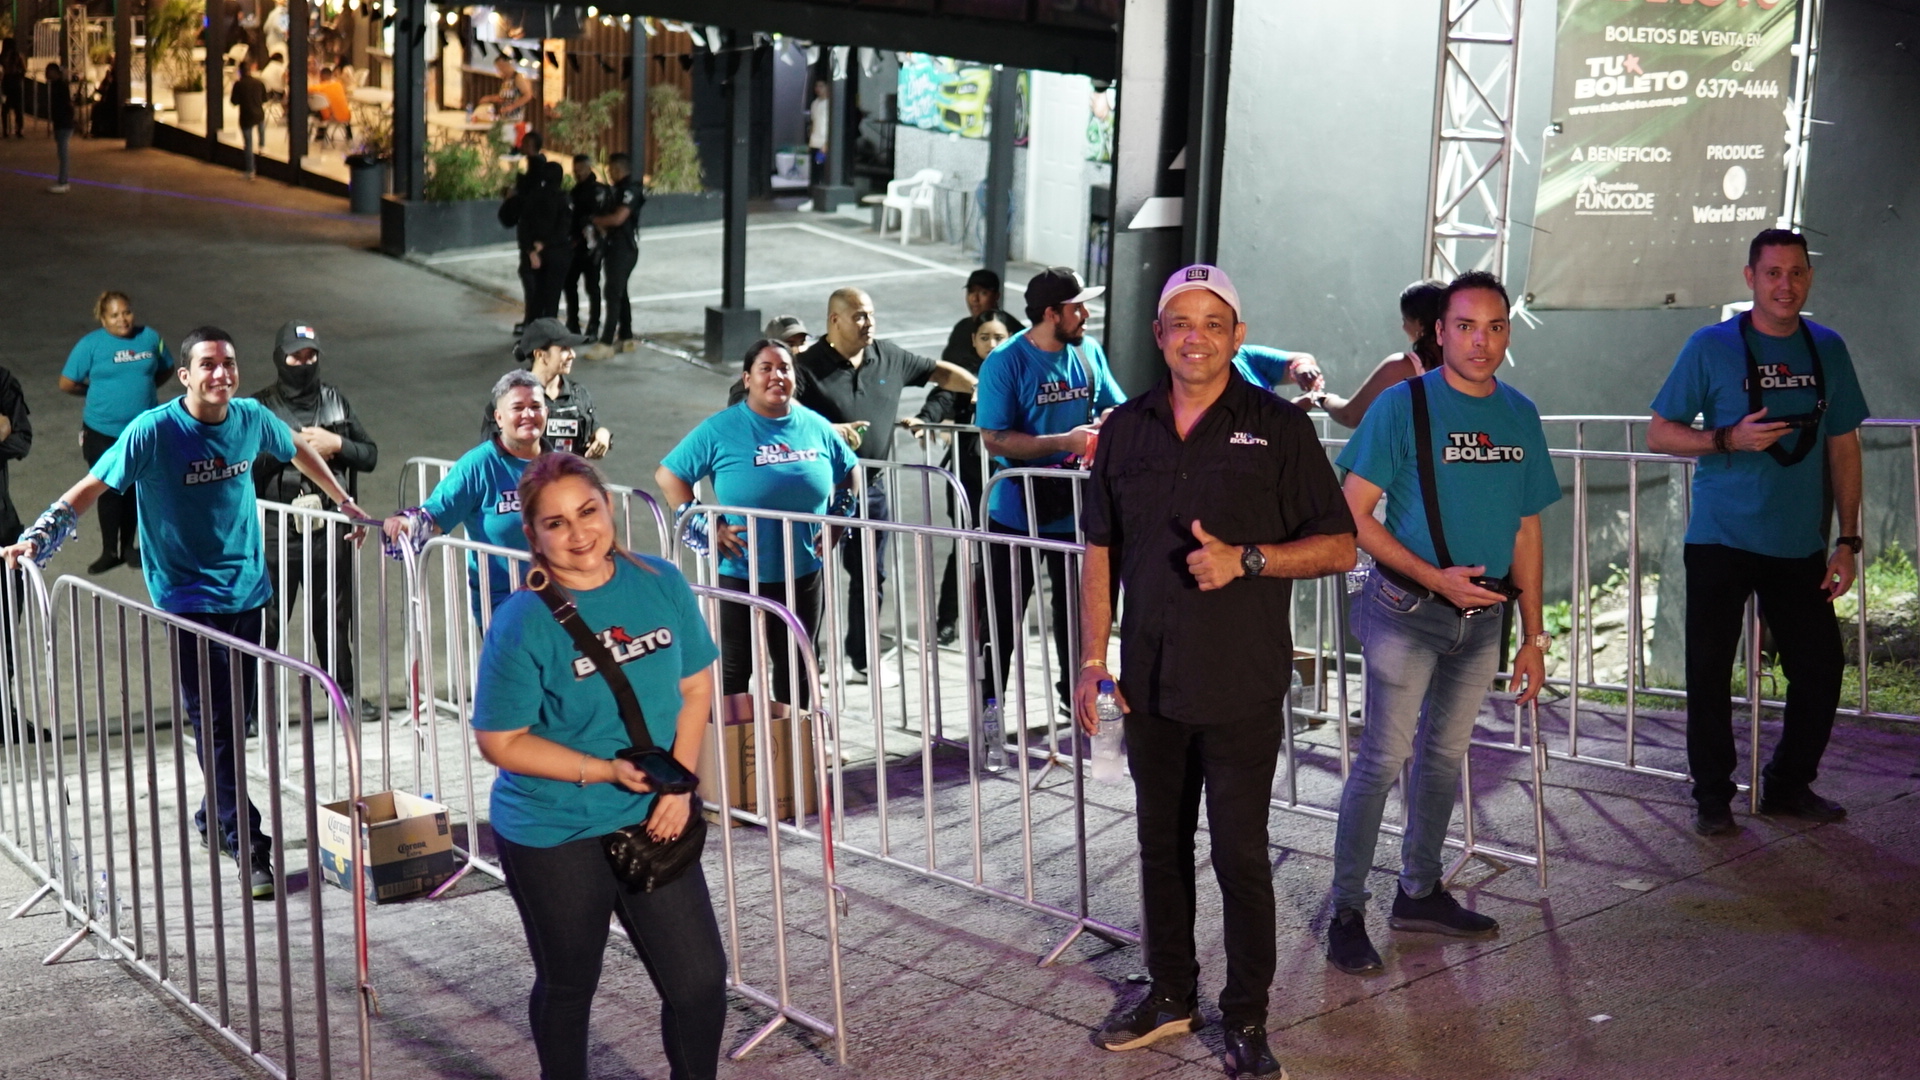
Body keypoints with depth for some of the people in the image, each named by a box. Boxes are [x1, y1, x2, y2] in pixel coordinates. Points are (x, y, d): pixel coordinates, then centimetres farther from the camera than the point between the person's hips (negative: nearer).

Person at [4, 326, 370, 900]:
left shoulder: (252, 418, 1)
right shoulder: (154, 431, -13)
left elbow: (298, 449, 21)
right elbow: (91, 487, -9)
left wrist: (345, 502, 26)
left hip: (246, 590, 5)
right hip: (188, 599, -5)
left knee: (236, 717, 13)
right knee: (215, 724, -6)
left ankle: (215, 816, 32)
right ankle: (247, 846, -3)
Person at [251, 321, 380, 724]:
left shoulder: (335, 400, 11)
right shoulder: (260, 406, 1)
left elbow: (370, 455, 11)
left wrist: (336, 444, -6)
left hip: (331, 528, 3)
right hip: (278, 529, -3)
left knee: (335, 613, 12)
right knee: (267, 617, -1)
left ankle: (344, 691, 24)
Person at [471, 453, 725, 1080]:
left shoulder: (660, 583, -5)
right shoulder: (522, 623, -18)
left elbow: (695, 685, 4)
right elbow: (501, 742, -14)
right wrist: (606, 771, -21)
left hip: (651, 819, 4)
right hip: (554, 835, -4)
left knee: (701, 980, 9)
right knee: (568, 987, 16)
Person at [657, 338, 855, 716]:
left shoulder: (816, 427, 2)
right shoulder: (720, 429, -8)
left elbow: (849, 474, 17)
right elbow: (668, 475, -6)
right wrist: (707, 526, -11)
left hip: (803, 572, 4)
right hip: (740, 574, -3)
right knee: (735, 669, 8)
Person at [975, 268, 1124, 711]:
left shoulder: (1089, 352, 2)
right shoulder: (1006, 362, -13)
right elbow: (994, 439, -18)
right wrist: (1064, 442, -25)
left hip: (1077, 508, 5)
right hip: (1017, 512, -4)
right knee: (1004, 613, 6)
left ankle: (1076, 693, 33)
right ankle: (988, 704, 18)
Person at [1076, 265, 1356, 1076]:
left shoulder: (1278, 428, -3)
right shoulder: (1125, 430, 7)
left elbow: (1339, 546, -3)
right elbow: (1100, 553, 11)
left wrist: (1246, 559, -18)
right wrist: (1093, 662, 6)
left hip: (1242, 687, -4)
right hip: (1149, 682, 4)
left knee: (1241, 854, 2)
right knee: (1160, 843, 14)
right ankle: (1171, 993, 30)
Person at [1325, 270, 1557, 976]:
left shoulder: (1520, 415, 7)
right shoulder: (1403, 406, -9)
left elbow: (1526, 529, 12)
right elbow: (1353, 514, -11)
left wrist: (1534, 637, 11)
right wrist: (1434, 576, -18)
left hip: (1484, 615, 6)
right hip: (1407, 611, -5)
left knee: (1445, 754, 15)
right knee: (1385, 756, -8)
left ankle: (1420, 893, 29)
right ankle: (1347, 912, 2)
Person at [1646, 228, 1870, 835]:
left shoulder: (1828, 350, 7)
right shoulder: (1711, 347, -3)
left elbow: (1843, 449, 11)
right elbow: (1659, 433, -1)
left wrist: (1847, 541, 5)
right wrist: (1730, 439, -18)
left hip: (1800, 546, 3)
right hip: (1721, 541, -3)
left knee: (1820, 669, 5)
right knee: (1710, 672, 1)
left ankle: (1789, 787, 24)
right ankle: (1713, 797, 15)